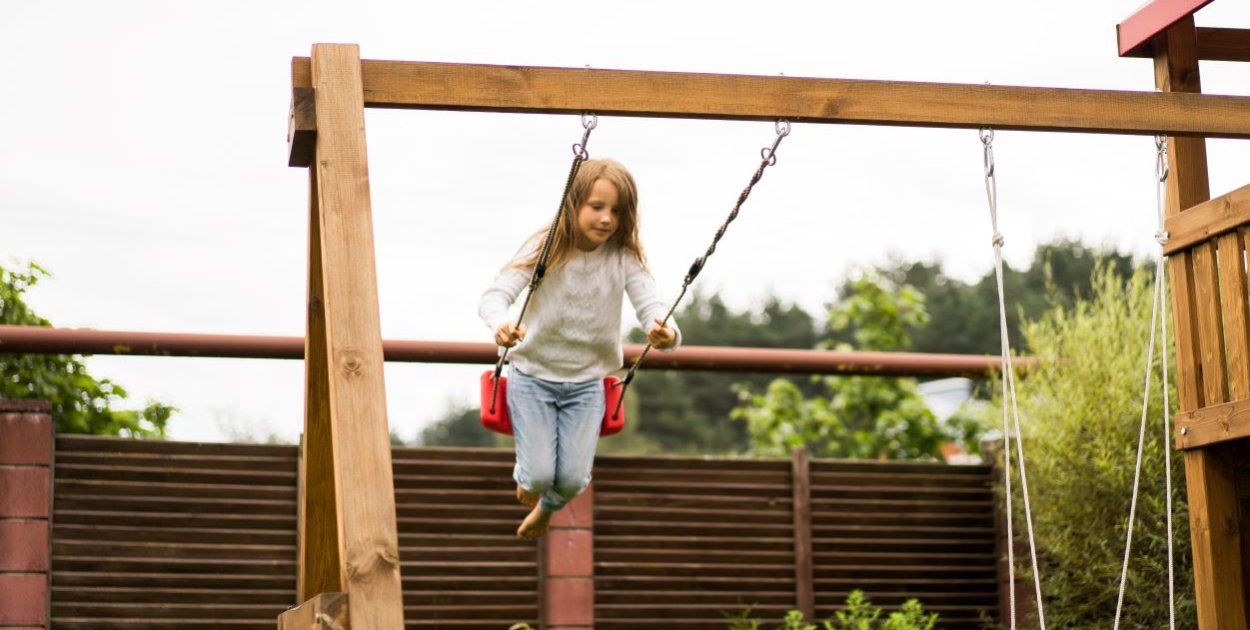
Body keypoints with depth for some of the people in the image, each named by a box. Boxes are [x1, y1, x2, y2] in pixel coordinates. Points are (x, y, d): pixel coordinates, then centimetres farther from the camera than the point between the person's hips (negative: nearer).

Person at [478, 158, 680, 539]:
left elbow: (651, 307, -22)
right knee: (539, 475, -10)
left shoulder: (624, 259, -11)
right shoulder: (546, 249, -17)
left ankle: (546, 509, 35)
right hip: (533, 376, -2)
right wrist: (501, 323, -49)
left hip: (586, 382, 2)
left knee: (574, 479, -5)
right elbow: (494, 295, -25)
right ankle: (527, 479, 32)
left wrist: (666, 333, -47)